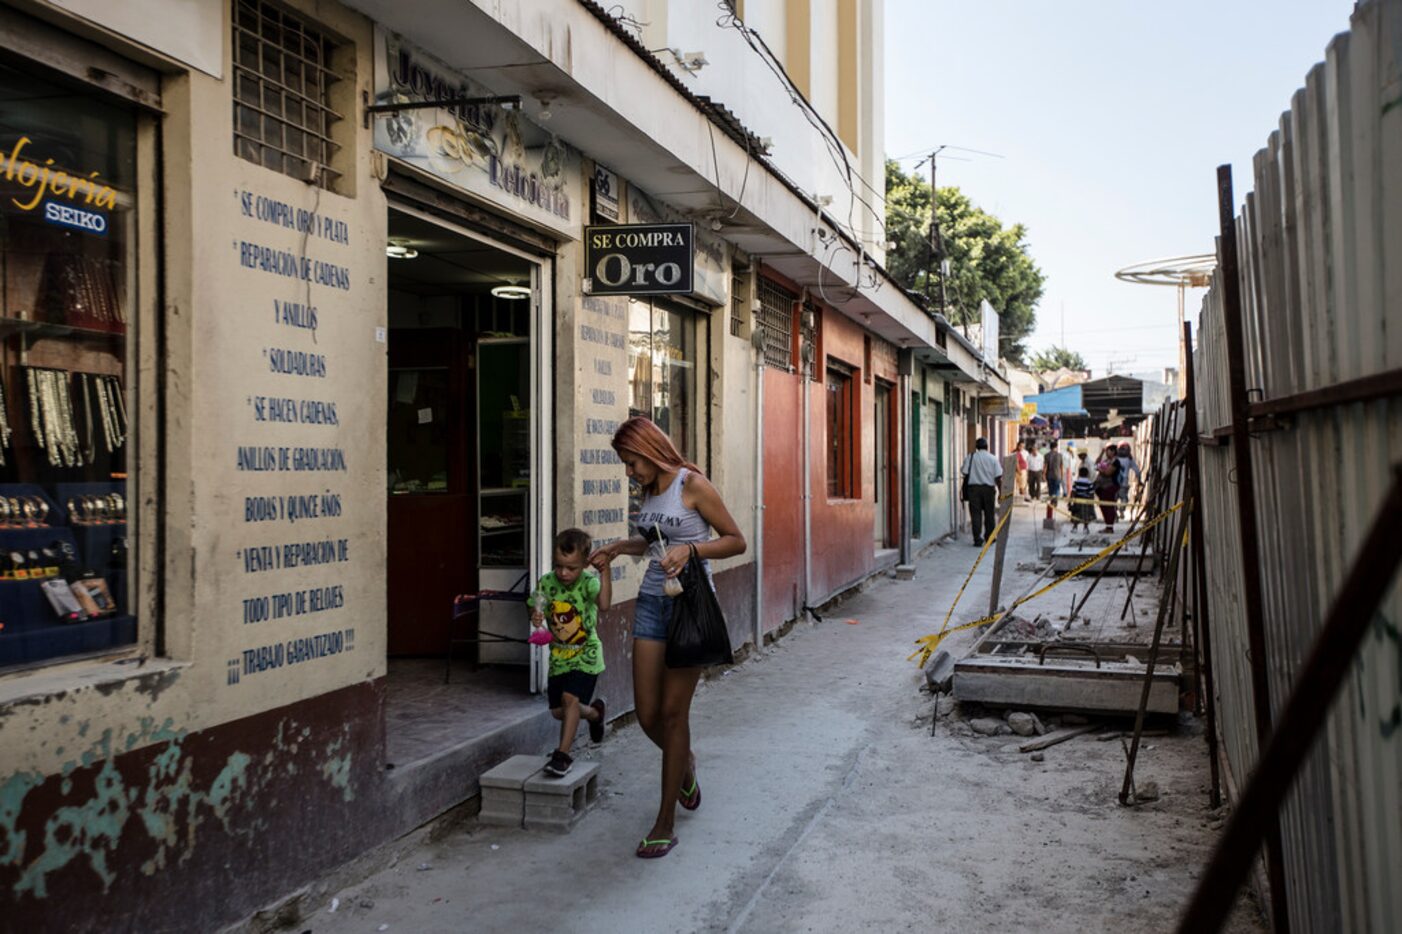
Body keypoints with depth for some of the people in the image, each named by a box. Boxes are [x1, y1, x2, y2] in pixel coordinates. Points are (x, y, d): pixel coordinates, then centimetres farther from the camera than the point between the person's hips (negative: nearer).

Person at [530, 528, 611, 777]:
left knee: (569, 697, -21)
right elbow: (536, 609, 3)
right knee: (558, 711, 9)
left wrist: (605, 571, -47)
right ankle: (594, 712, 39)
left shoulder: (588, 581, -19)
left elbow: (604, 604, -37)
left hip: (585, 655, -5)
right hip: (558, 656, 5)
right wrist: (535, 618, -20)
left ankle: (563, 754, -9)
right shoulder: (546, 582, -8)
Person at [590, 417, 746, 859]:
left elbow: (736, 541, -7)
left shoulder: (692, 485, -10)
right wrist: (619, 548, 14)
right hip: (652, 602, 6)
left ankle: (665, 824, 8)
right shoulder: (649, 489, 11)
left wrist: (690, 549, -20)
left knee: (673, 712, -3)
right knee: (647, 714, 5)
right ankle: (685, 765, 38)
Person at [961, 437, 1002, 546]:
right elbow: (998, 476, -3)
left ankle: (977, 539, -7)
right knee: (989, 513, 12)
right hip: (989, 488, 1)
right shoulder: (993, 459, 0)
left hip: (974, 487, -1)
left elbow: (965, 473, -4)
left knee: (976, 514, 0)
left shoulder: (970, 458, 0)